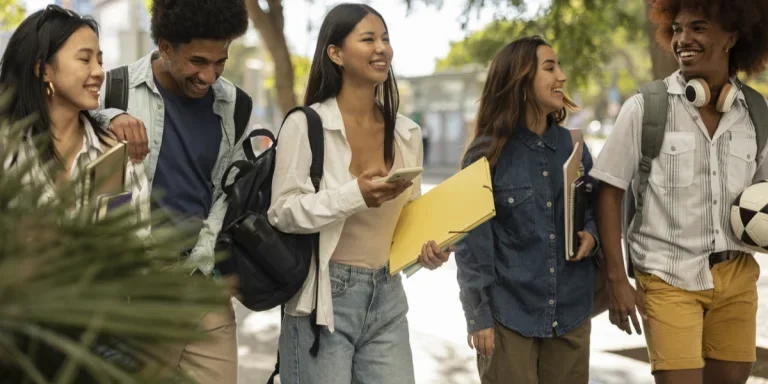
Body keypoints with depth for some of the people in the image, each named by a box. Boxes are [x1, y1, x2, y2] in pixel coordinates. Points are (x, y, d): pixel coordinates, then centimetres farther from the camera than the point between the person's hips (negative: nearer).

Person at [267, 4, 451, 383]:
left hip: (387, 297, 5)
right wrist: (353, 195, -24)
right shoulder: (304, 124, -9)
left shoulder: (406, 132, 6)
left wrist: (429, 249, -5)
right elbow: (281, 213, -12)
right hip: (324, 298, -4)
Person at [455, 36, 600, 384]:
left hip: (571, 313, 4)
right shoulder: (487, 153, -7)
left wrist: (592, 234, -5)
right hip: (509, 315, -4)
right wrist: (478, 315, -9)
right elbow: (472, 242, -7)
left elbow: (594, 208, 18)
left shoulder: (573, 146, 5)